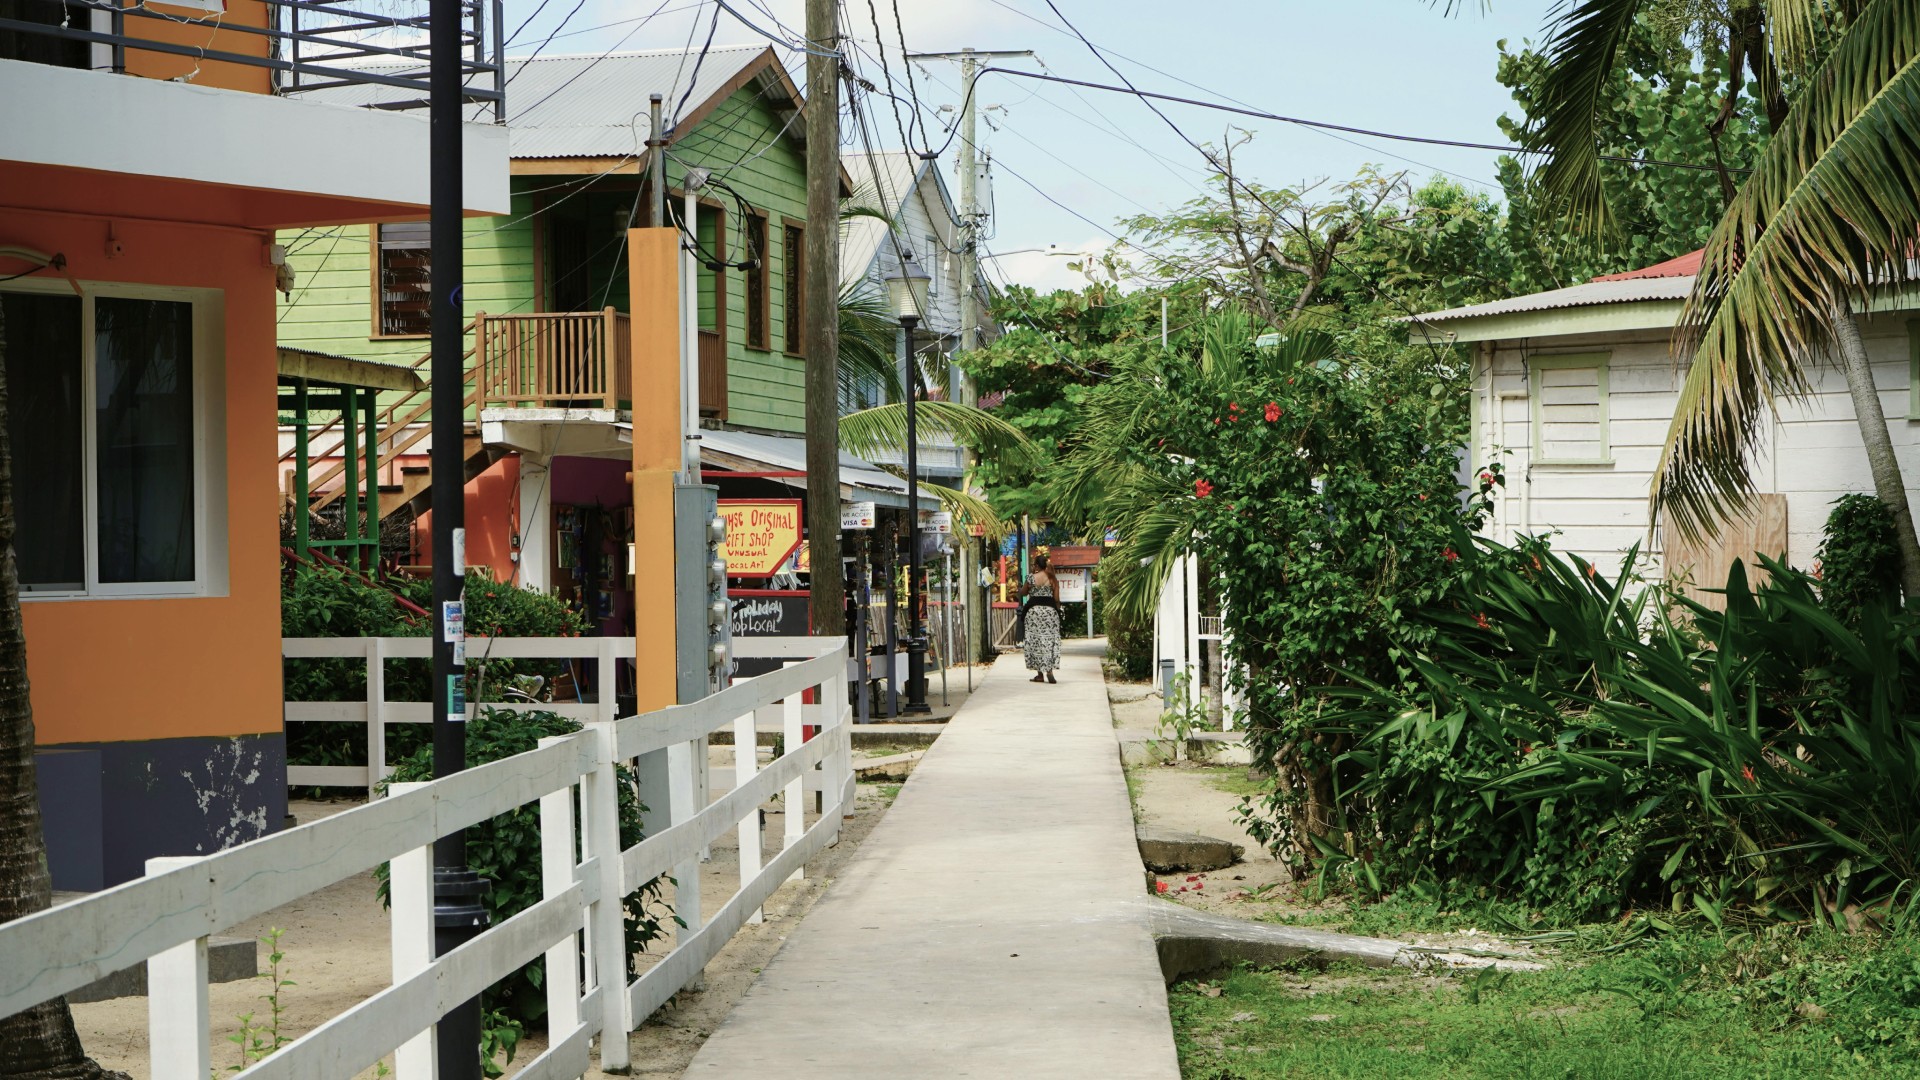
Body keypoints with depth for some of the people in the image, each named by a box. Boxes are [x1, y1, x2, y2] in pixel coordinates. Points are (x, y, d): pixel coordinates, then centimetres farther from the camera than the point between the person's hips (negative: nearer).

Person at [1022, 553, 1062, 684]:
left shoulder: (1031, 578, -4)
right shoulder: (1052, 578, 2)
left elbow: (1024, 592, 10)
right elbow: (1057, 598, 1)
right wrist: (1058, 609, 12)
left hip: (1034, 608, -1)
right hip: (1050, 609, 1)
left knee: (1035, 639, 4)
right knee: (1050, 639, 4)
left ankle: (1040, 674, 3)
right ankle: (1049, 670, -11)